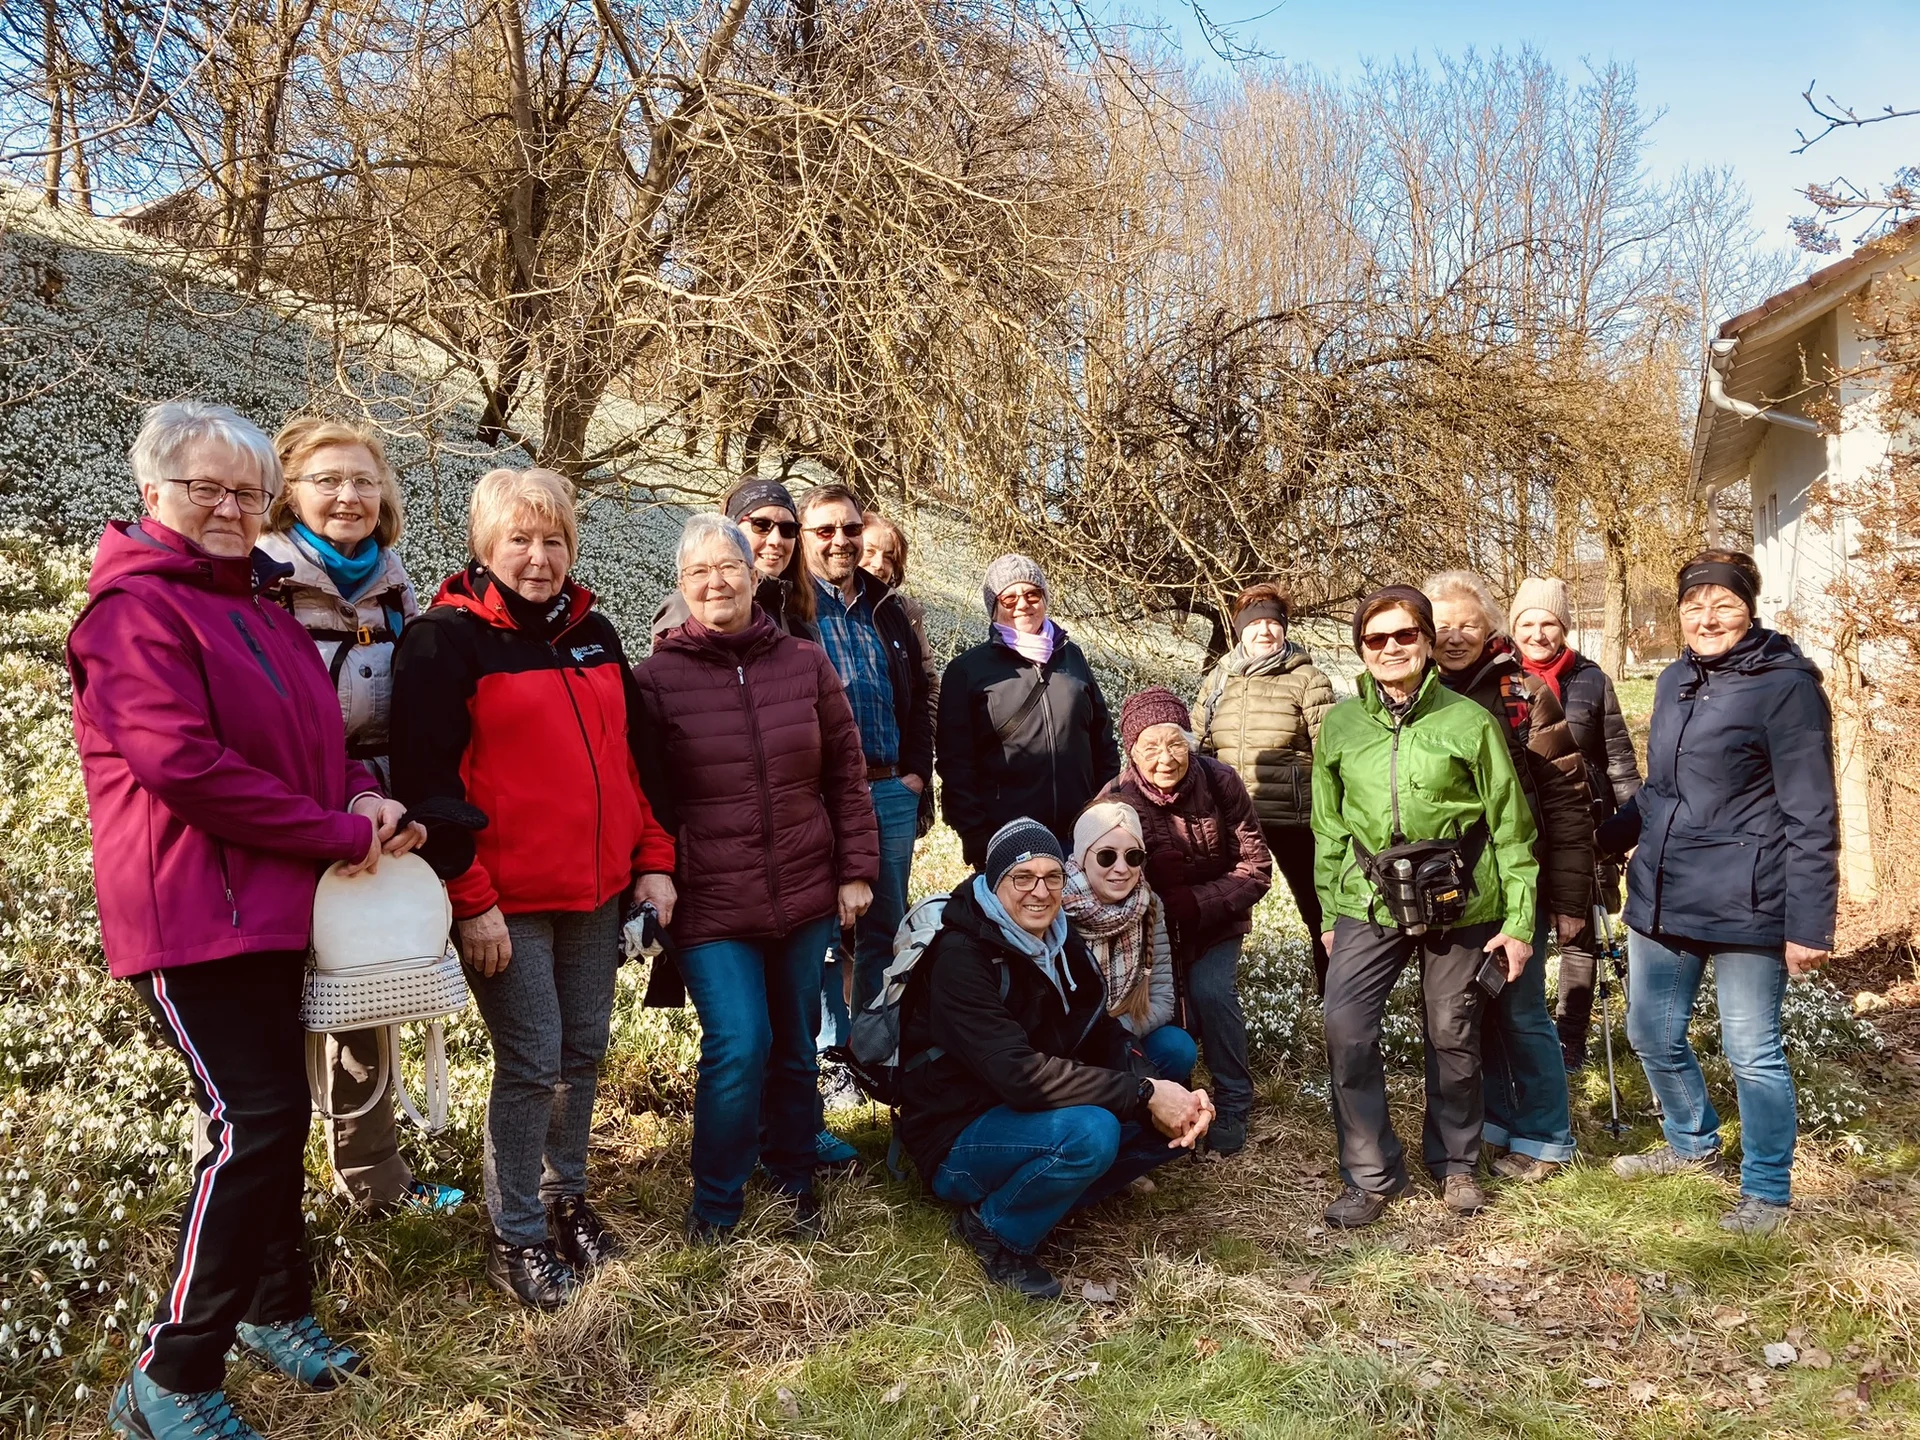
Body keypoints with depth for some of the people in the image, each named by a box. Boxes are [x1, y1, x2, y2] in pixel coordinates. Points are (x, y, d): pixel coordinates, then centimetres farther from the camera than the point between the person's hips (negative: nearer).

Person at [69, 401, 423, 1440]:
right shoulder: (136, 606, -10)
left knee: (274, 1115, 16)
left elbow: (312, 734, 22)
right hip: (191, 909, -9)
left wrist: (364, 795, -1)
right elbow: (181, 761, -21)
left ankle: (275, 1311, 33)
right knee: (255, 1122, -13)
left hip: (268, 903, 9)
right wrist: (340, 831, -17)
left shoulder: (259, 604, 17)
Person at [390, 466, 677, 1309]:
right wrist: (470, 900, -15)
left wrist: (653, 861, 10)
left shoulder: (594, 634, 12)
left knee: (584, 1051, 14)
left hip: (597, 891, 6)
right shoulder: (448, 638, -8)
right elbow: (427, 777, -13)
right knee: (532, 1063, -1)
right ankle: (515, 1239, 17)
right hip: (506, 900, -6)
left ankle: (565, 1199, 33)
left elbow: (632, 755, 16)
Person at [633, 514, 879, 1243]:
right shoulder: (656, 678, -4)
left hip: (805, 896, 3)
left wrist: (856, 870, 4)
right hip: (709, 907, -3)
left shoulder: (806, 665, 2)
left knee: (795, 1047, 15)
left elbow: (847, 777, 6)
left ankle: (792, 1181, 37)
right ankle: (714, 1204, 12)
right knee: (739, 1046, -12)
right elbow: (642, 798, -3)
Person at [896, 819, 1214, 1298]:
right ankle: (996, 1231, -7)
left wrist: (1171, 1098, -20)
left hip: (1030, 1117, 8)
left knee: (1182, 1118, -4)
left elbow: (1105, 1037, 0)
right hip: (957, 1143, -8)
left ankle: (1045, 1195, 4)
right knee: (1090, 1131, -34)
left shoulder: (1059, 944, 4)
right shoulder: (962, 956, -22)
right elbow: (1018, 1074, -31)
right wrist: (1143, 1095, -29)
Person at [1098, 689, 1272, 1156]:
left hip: (1216, 921, 0)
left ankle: (1233, 1105, 0)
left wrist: (1195, 903, -25)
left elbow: (1256, 868, -16)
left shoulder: (1220, 782, -20)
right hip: (1152, 926, 0)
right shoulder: (1116, 802, -22)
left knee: (1212, 992, -19)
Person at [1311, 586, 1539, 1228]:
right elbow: (1328, 826, 10)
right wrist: (1330, 912, 10)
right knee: (1346, 1030, -9)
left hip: (1459, 904, -1)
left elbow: (1511, 826, -1)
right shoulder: (1340, 724, 3)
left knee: (1453, 1038, 10)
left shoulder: (1470, 722, -5)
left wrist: (1519, 919, -2)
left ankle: (1454, 1163, 34)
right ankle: (1369, 1175, 8)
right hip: (1369, 903, 2)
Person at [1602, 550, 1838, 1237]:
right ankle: (1693, 1143, 41)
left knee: (1751, 1052, 5)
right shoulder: (1675, 681, 10)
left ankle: (1767, 1189, 25)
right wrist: (1600, 838, 21)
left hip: (1744, 908, -6)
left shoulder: (1785, 684, -10)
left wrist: (1810, 924, -14)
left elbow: (1811, 818, -11)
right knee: (1653, 1036, 16)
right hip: (1660, 899, 7)